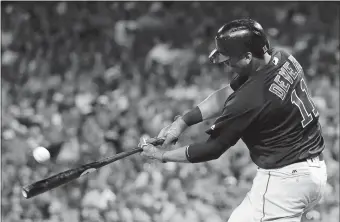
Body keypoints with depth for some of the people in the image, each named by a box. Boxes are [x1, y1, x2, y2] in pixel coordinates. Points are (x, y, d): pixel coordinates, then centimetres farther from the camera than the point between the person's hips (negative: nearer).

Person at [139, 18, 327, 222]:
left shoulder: (249, 100, -25)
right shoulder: (283, 58, -2)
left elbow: (212, 149, -12)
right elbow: (227, 94, 8)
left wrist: (162, 155, 1)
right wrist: (183, 121, 3)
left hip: (284, 180, -9)